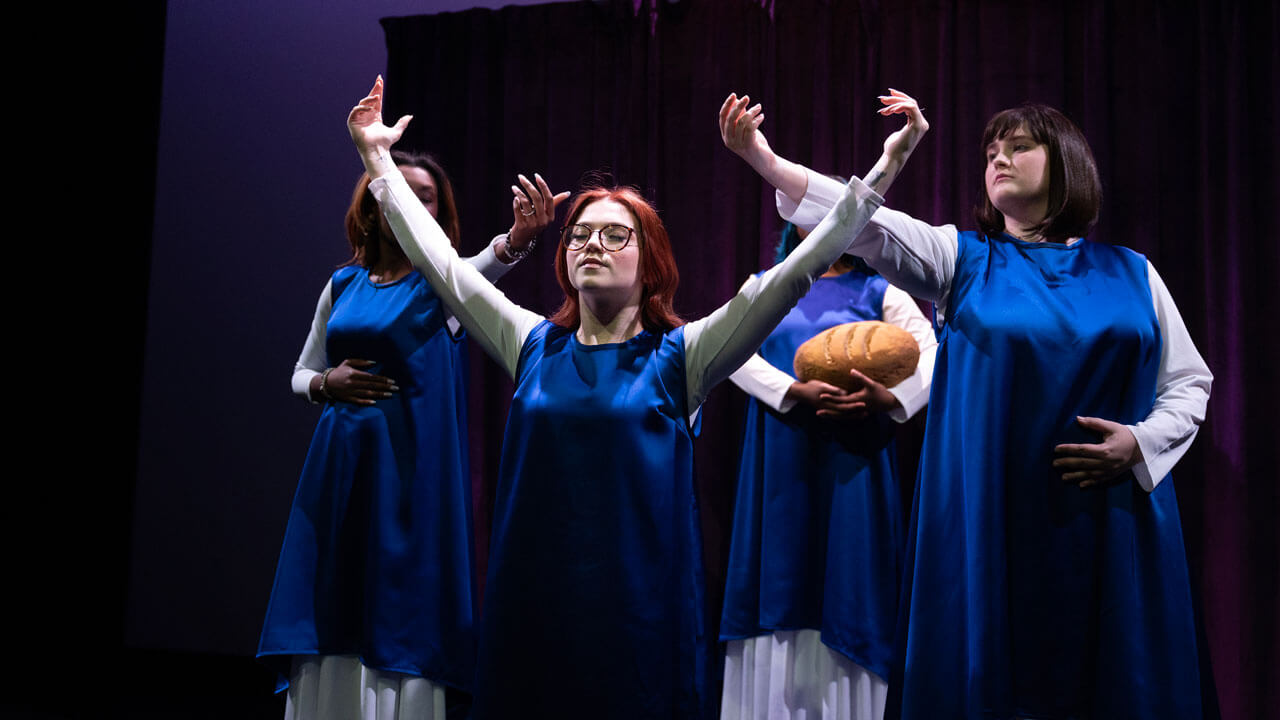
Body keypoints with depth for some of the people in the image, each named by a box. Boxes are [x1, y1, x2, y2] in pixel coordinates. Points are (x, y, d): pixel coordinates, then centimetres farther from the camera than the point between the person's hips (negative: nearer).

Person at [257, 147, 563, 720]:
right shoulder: (343, 285, 10)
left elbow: (484, 267, -27)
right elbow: (301, 375, 19)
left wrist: (516, 241, -49)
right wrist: (328, 383, -4)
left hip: (410, 469, -4)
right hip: (342, 465, 4)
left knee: (401, 609, -4)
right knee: (332, 611, 6)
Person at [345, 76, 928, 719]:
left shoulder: (680, 355, -1)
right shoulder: (533, 344, 8)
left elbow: (789, 276, -8)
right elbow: (439, 261, 10)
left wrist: (880, 172, -13)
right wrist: (377, 158, 10)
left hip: (639, 602, -2)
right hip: (533, 599, 3)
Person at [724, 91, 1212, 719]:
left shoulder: (1131, 275, 10)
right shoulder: (962, 258, 6)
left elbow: (1191, 382, 13)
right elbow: (866, 221, -9)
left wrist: (1141, 442, -7)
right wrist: (765, 160, -22)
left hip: (1111, 527, 2)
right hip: (992, 523, -1)